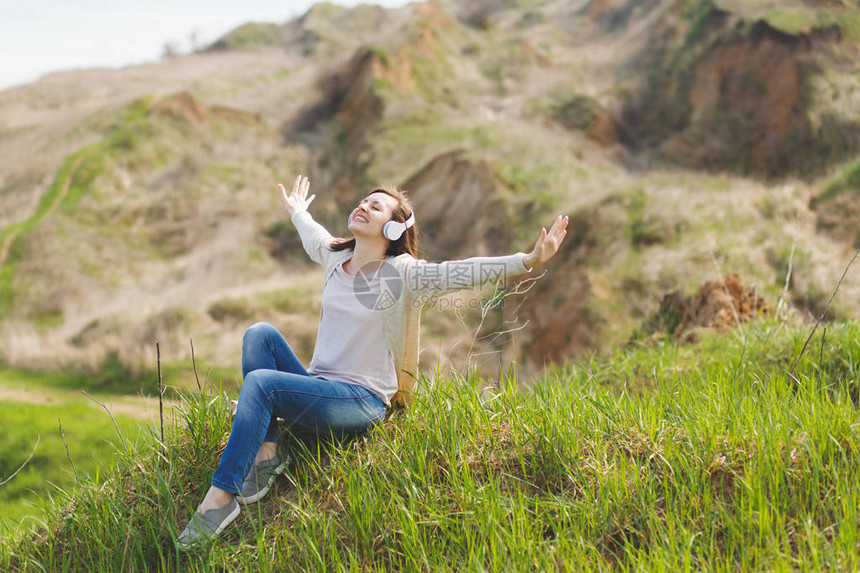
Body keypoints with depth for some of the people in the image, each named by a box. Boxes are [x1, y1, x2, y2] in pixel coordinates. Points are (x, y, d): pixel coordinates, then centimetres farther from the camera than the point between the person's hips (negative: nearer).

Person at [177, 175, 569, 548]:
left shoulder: (402, 275, -8)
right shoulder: (335, 257, 11)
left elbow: (466, 272, -19)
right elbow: (313, 236, 36)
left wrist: (527, 261, -31)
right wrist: (296, 213, 55)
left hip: (362, 403, -7)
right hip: (318, 388, 7)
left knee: (260, 381, -27)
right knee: (260, 334, -15)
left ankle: (221, 496, -24)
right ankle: (265, 453, -18)